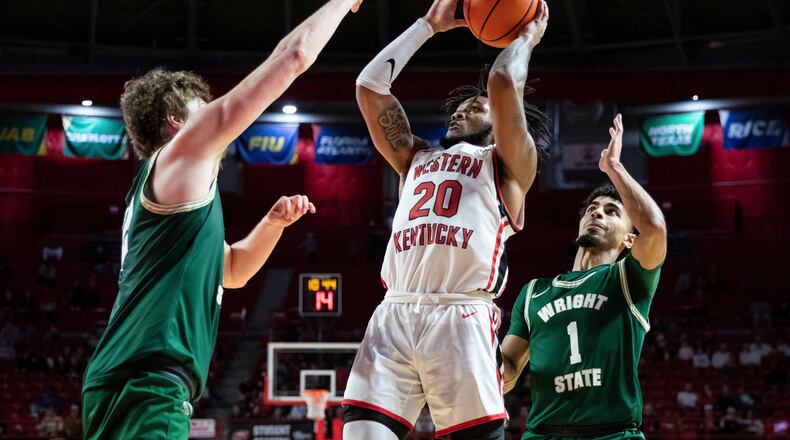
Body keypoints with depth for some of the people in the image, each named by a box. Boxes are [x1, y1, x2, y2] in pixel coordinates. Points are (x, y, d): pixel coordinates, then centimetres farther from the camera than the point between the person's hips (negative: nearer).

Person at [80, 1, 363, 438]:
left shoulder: (156, 188, 27)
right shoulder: (181, 154, 0)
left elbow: (232, 271, 39)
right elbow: (292, 57, -1)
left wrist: (273, 223, 22)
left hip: (132, 384, 10)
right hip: (145, 384, -10)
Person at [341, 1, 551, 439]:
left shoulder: (507, 164, 17)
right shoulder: (417, 159, 32)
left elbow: (503, 82, 1)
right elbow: (369, 84, 29)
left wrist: (527, 36, 21)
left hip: (459, 318, -4)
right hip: (392, 315, 4)